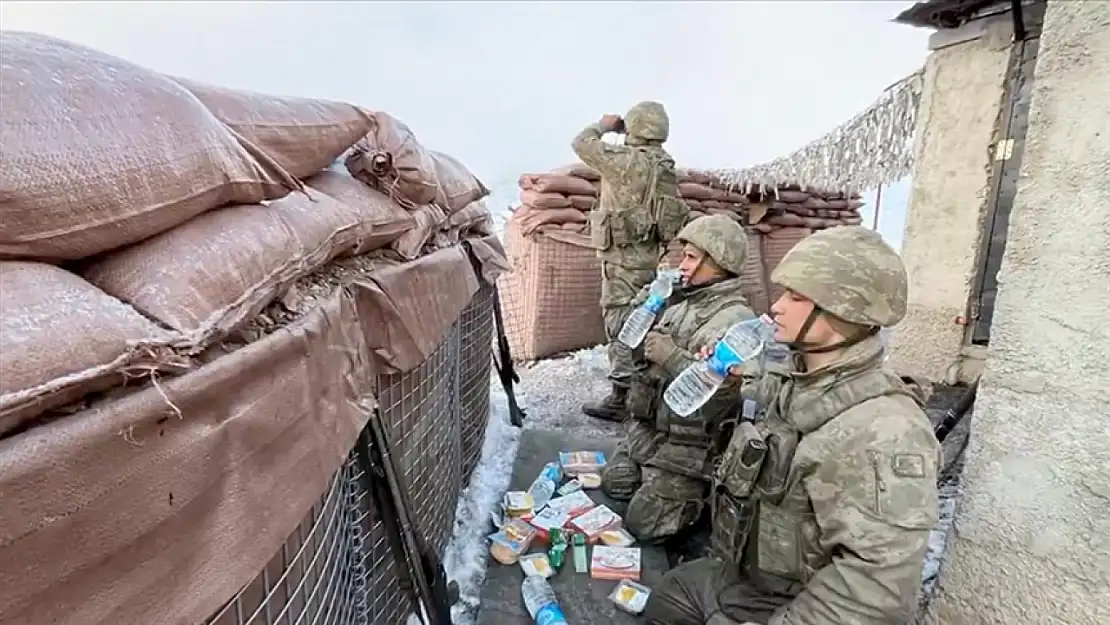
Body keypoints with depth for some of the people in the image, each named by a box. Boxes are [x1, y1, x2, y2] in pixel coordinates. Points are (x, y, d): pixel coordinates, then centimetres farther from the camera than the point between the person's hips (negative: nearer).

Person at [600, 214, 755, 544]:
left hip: (687, 441, -8)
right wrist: (645, 302, -4)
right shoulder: (682, 302, 4)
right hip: (646, 425, 8)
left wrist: (670, 355, -29)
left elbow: (723, 385, -32)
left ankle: (706, 490, 17)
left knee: (642, 526, -1)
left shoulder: (736, 320, -20)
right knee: (614, 485, 17)